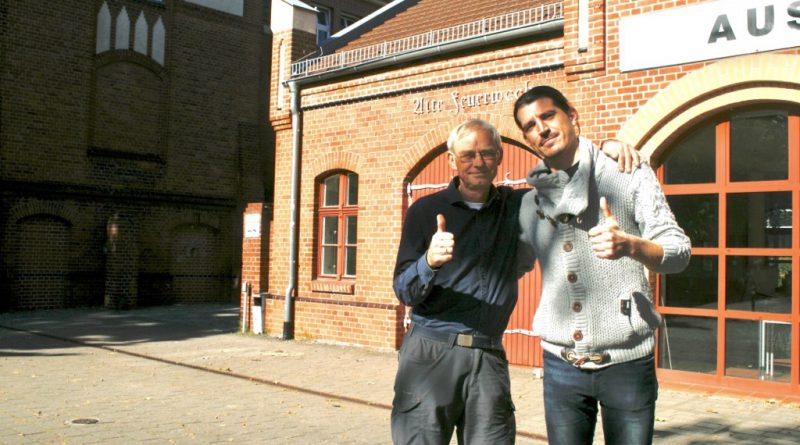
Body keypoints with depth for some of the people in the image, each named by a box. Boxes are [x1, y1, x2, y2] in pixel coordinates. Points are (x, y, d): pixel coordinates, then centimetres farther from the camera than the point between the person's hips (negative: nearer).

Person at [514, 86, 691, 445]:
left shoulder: (628, 174, -3)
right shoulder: (530, 203, 7)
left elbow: (680, 251, -6)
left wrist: (630, 246, -28)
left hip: (626, 362, -3)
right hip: (561, 365, 3)